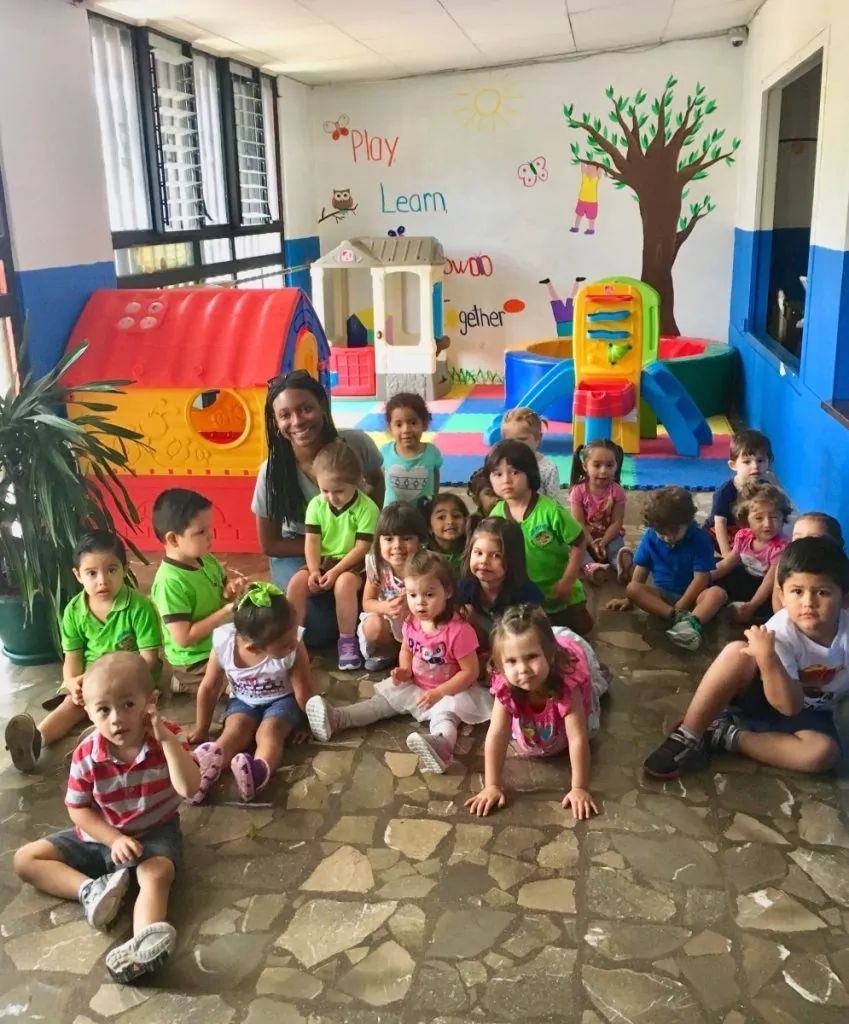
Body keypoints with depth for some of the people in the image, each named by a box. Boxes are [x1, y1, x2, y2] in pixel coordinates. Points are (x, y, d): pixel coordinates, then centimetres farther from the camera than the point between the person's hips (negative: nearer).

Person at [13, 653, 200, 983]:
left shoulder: (168, 739, -20)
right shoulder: (86, 756, -17)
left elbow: (189, 788, -33)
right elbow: (78, 810, -6)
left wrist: (166, 738, -39)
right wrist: (114, 839, -22)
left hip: (155, 833, -3)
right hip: (99, 836, 4)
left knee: (157, 875, -34)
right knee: (25, 859, -5)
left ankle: (141, 945, -54)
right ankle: (90, 889, -24)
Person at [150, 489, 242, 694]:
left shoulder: (207, 560, -1)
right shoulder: (170, 582, -25)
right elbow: (184, 638, -27)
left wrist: (230, 591, -7)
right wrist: (227, 611, -26)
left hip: (222, 645, 9)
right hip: (196, 663, -8)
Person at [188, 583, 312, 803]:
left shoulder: (294, 649, -32)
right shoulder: (224, 644, -27)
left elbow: (303, 692, -18)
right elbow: (209, 688, -10)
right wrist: (201, 729, 0)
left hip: (282, 700, -2)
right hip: (243, 701, 2)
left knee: (269, 731, -29)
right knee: (236, 729, -26)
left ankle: (259, 771, -56)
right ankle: (206, 766, -50)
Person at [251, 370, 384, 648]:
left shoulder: (357, 444, -21)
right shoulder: (272, 472, -25)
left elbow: (377, 483, 4)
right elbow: (270, 545, -12)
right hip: (295, 553, -2)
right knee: (318, 630, -18)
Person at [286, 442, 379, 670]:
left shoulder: (367, 508, -15)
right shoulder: (316, 504, -3)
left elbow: (362, 548, -16)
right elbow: (312, 541, -4)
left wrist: (336, 571, -23)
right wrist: (314, 570, -20)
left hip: (354, 564, -4)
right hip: (323, 560, 4)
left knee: (344, 584, -36)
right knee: (296, 583, -21)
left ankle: (347, 640, -20)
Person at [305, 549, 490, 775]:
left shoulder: (459, 630, -27)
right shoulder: (411, 623, -6)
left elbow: (470, 672, -20)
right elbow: (406, 650, 14)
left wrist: (438, 693, -25)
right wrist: (405, 671, -8)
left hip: (451, 692, -8)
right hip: (416, 687, 8)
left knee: (445, 714, -36)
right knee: (384, 699, -2)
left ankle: (442, 744, -68)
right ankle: (335, 719, -10)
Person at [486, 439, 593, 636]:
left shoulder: (550, 510, -25)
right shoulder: (496, 515, -13)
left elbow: (579, 543, -17)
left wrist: (567, 581, -19)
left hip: (559, 596, -2)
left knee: (579, 629, 12)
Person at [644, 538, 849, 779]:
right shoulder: (780, 631, -25)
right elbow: (789, 705, -31)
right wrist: (766, 659, -45)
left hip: (809, 713, 3)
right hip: (761, 695, -2)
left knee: (824, 753, -31)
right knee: (738, 652, -33)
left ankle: (724, 736, -19)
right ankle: (687, 737, -25)